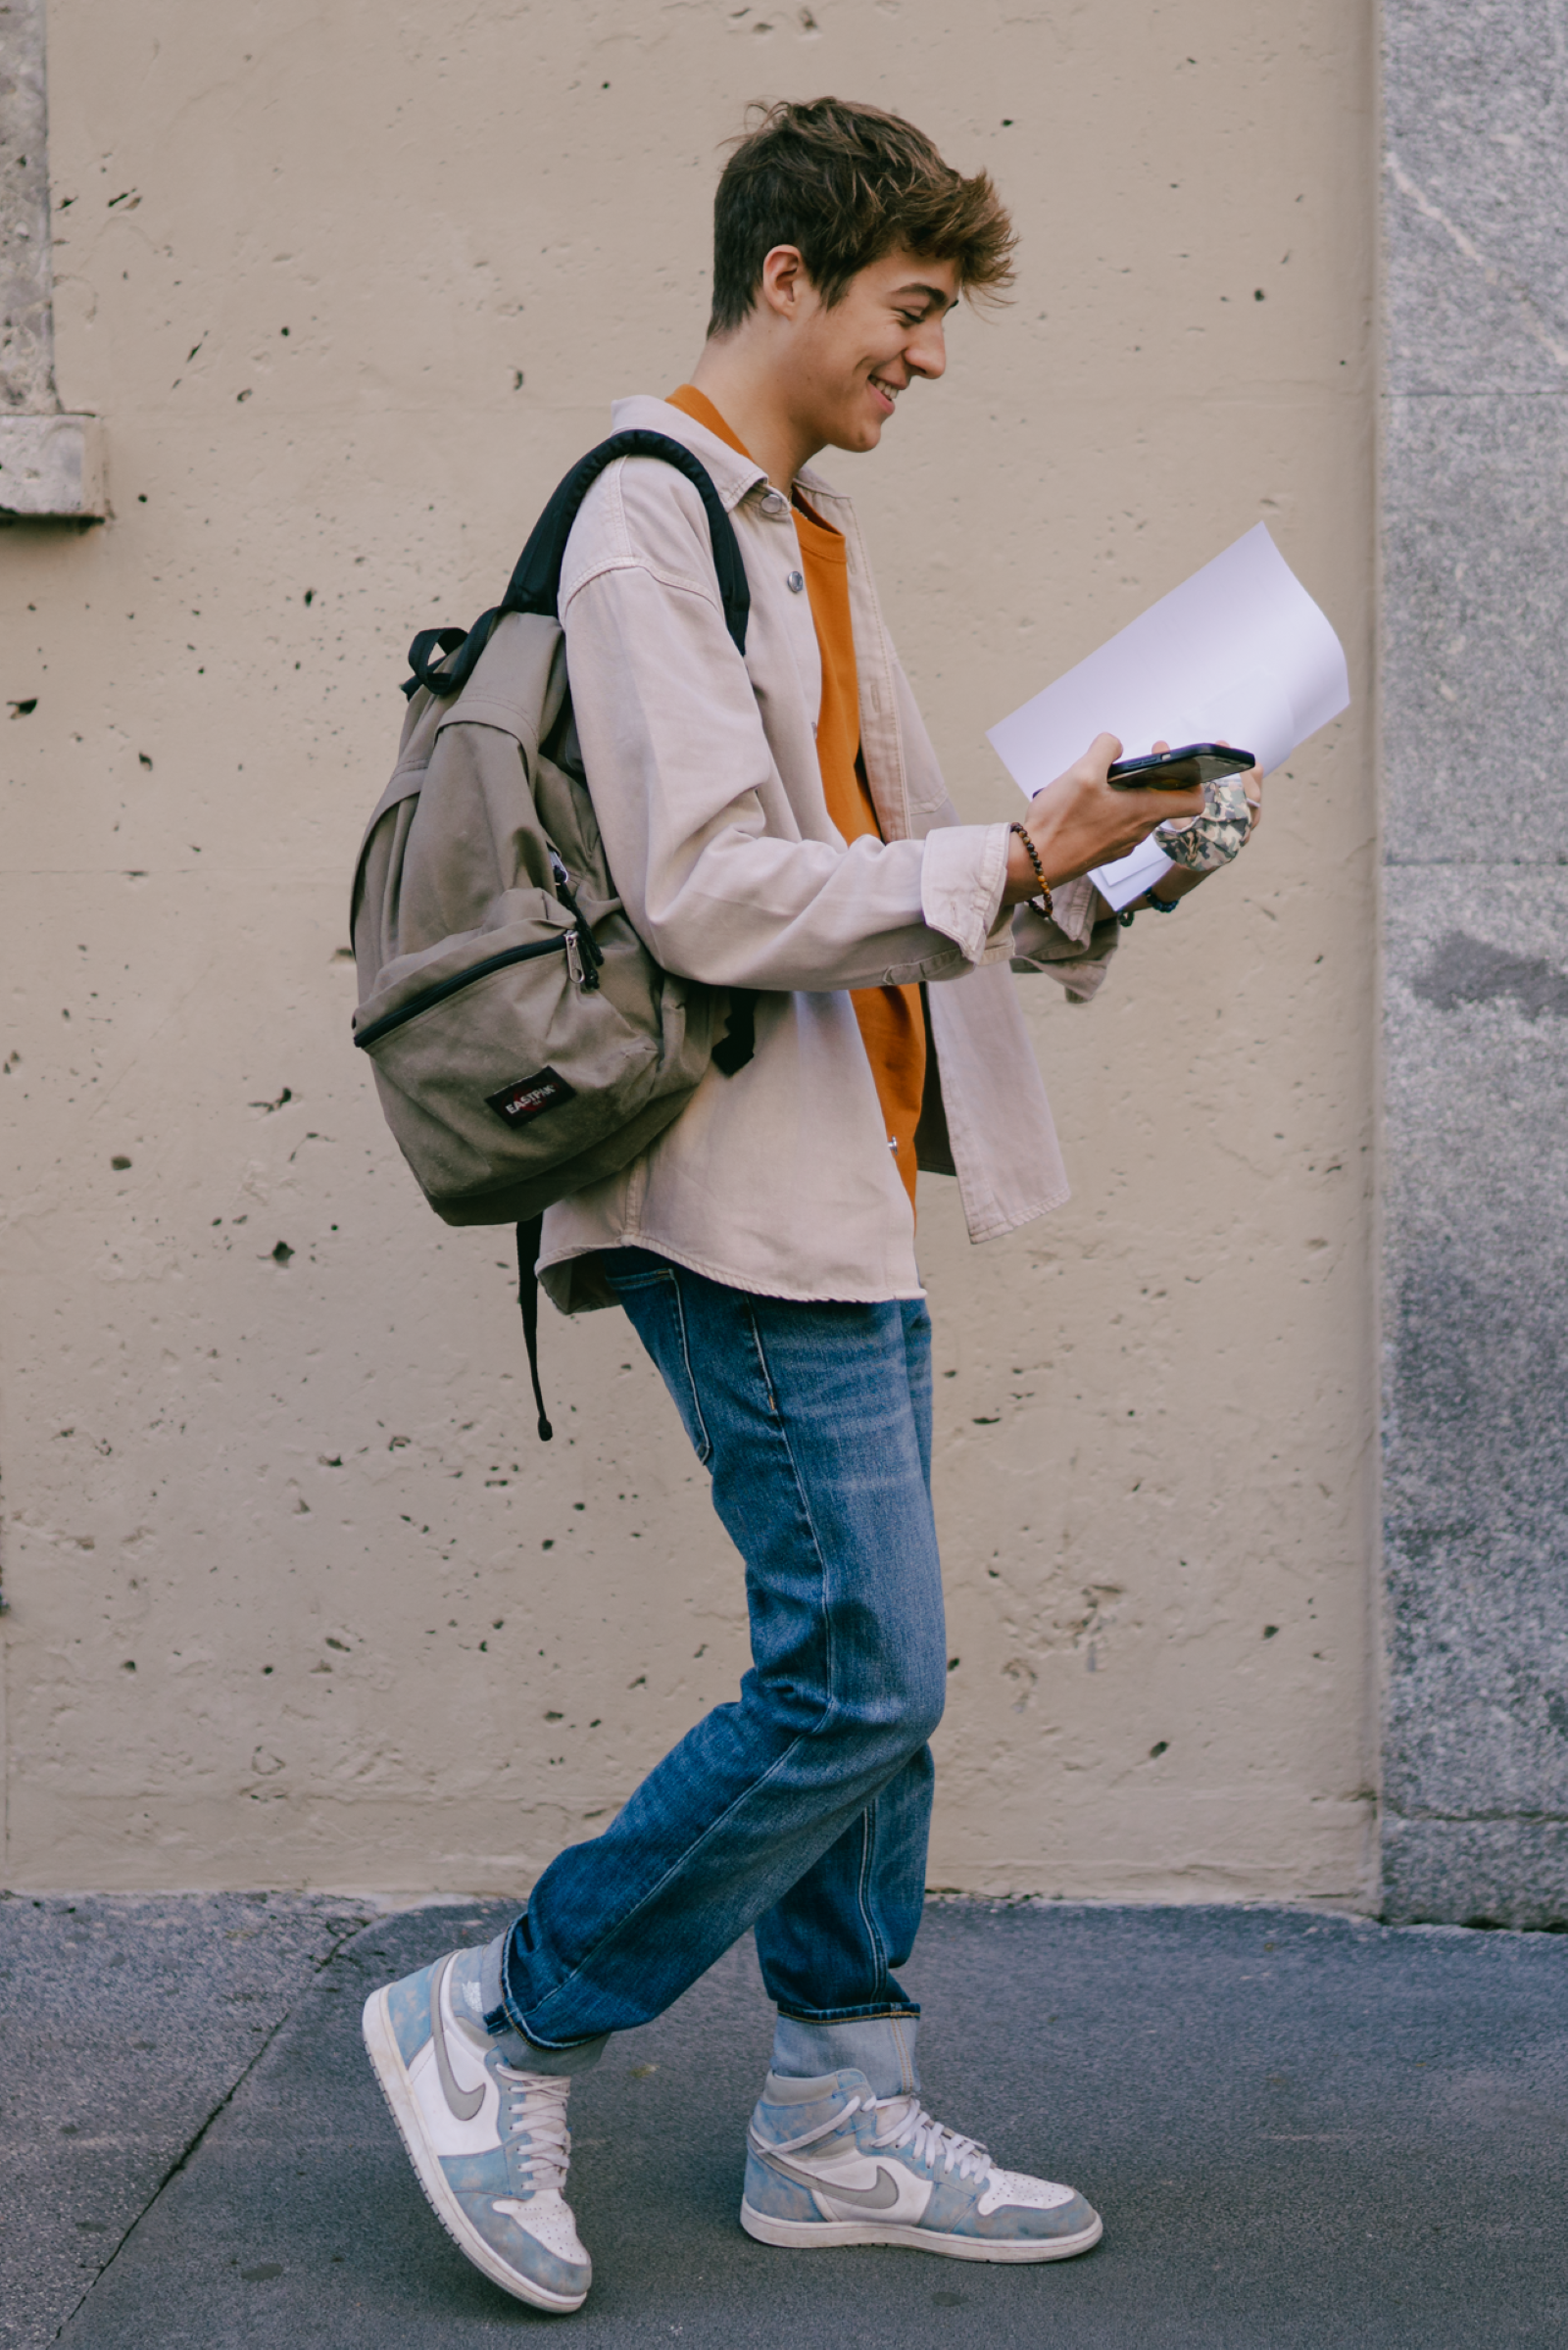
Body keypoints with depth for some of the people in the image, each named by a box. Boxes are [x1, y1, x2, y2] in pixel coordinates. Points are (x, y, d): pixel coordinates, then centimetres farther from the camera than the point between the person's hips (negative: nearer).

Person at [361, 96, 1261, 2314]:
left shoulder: (804, 534, 19)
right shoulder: (651, 524, -11)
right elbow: (716, 897, -21)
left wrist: (1072, 879, 6)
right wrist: (1011, 857, -16)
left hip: (854, 1183, 10)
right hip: (753, 1198, -10)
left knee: (866, 1674, 12)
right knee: (860, 1675, -8)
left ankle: (840, 2119, 22)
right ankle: (500, 2028, 7)